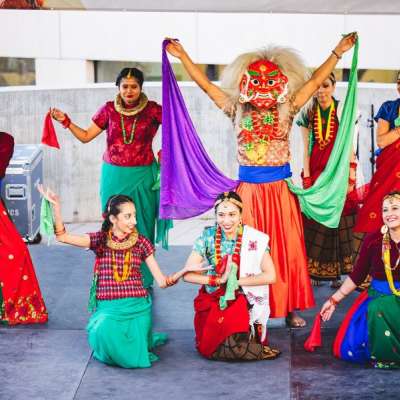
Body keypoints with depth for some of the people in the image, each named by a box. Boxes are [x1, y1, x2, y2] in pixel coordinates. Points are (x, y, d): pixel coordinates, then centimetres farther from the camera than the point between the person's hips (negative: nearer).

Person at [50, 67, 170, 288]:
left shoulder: (152, 109, -3)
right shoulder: (109, 109, 1)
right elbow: (86, 136, 5)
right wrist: (65, 121, -5)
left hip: (142, 176, -1)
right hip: (114, 176, 1)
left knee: (142, 228, 3)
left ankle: (143, 281, 13)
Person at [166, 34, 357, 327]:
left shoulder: (286, 111, 1)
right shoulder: (238, 111, 1)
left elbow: (315, 82, 0)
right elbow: (206, 85, 1)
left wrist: (338, 53, -4)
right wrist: (182, 56, -2)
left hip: (280, 188, 0)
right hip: (249, 188, 0)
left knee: (286, 248, 4)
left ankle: (290, 307, 13)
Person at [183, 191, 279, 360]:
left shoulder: (254, 239, -9)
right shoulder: (208, 236, -6)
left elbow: (270, 276, -13)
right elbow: (188, 274, -8)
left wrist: (236, 281, -16)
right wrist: (218, 280, -18)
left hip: (242, 300, -2)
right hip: (212, 300, 2)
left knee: (236, 345, -25)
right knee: (208, 347, -21)